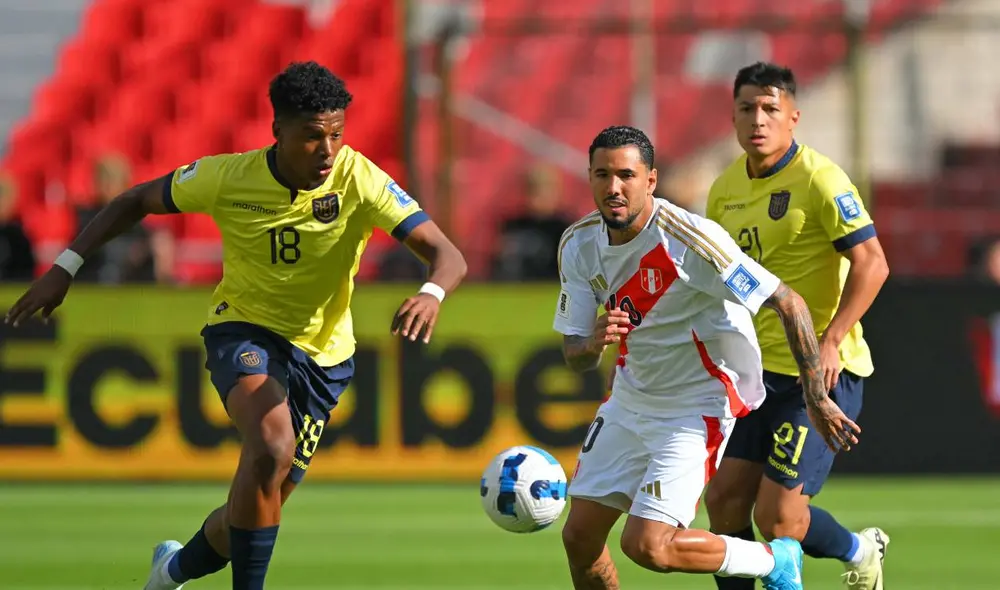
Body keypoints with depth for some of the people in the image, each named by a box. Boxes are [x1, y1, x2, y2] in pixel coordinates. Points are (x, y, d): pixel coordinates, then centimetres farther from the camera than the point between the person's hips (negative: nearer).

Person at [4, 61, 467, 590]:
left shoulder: (358, 180, -20)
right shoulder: (228, 178, -16)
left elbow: (448, 256, -25)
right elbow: (136, 202, 1)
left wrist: (431, 294, -48)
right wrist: (65, 267, -6)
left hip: (321, 353, 2)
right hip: (243, 330, -2)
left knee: (256, 511, 8)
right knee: (272, 443, -34)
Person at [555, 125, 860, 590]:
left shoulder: (688, 238, -25)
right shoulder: (579, 245, -5)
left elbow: (789, 303, -21)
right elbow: (575, 357, 0)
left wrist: (815, 397, -20)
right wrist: (595, 341, -26)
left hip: (696, 407, -7)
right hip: (631, 398, 7)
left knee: (647, 545, -16)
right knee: (579, 536, 2)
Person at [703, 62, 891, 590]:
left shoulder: (818, 180, -13)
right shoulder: (726, 190, 9)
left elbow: (871, 263, -17)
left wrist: (830, 342, -24)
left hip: (821, 373, -7)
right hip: (759, 369, 7)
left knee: (777, 517, -9)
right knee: (724, 500, 2)